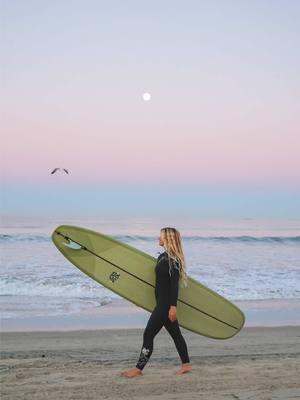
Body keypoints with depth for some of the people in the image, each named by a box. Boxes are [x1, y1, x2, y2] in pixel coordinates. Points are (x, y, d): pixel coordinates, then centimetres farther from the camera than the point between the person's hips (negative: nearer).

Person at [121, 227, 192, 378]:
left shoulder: (173, 259, -17)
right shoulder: (163, 257, 11)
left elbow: (174, 284, -20)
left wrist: (173, 306, -22)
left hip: (166, 303, -10)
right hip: (162, 302, 10)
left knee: (148, 334, -6)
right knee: (175, 333, 17)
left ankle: (138, 369, 2)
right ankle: (186, 364, 29)